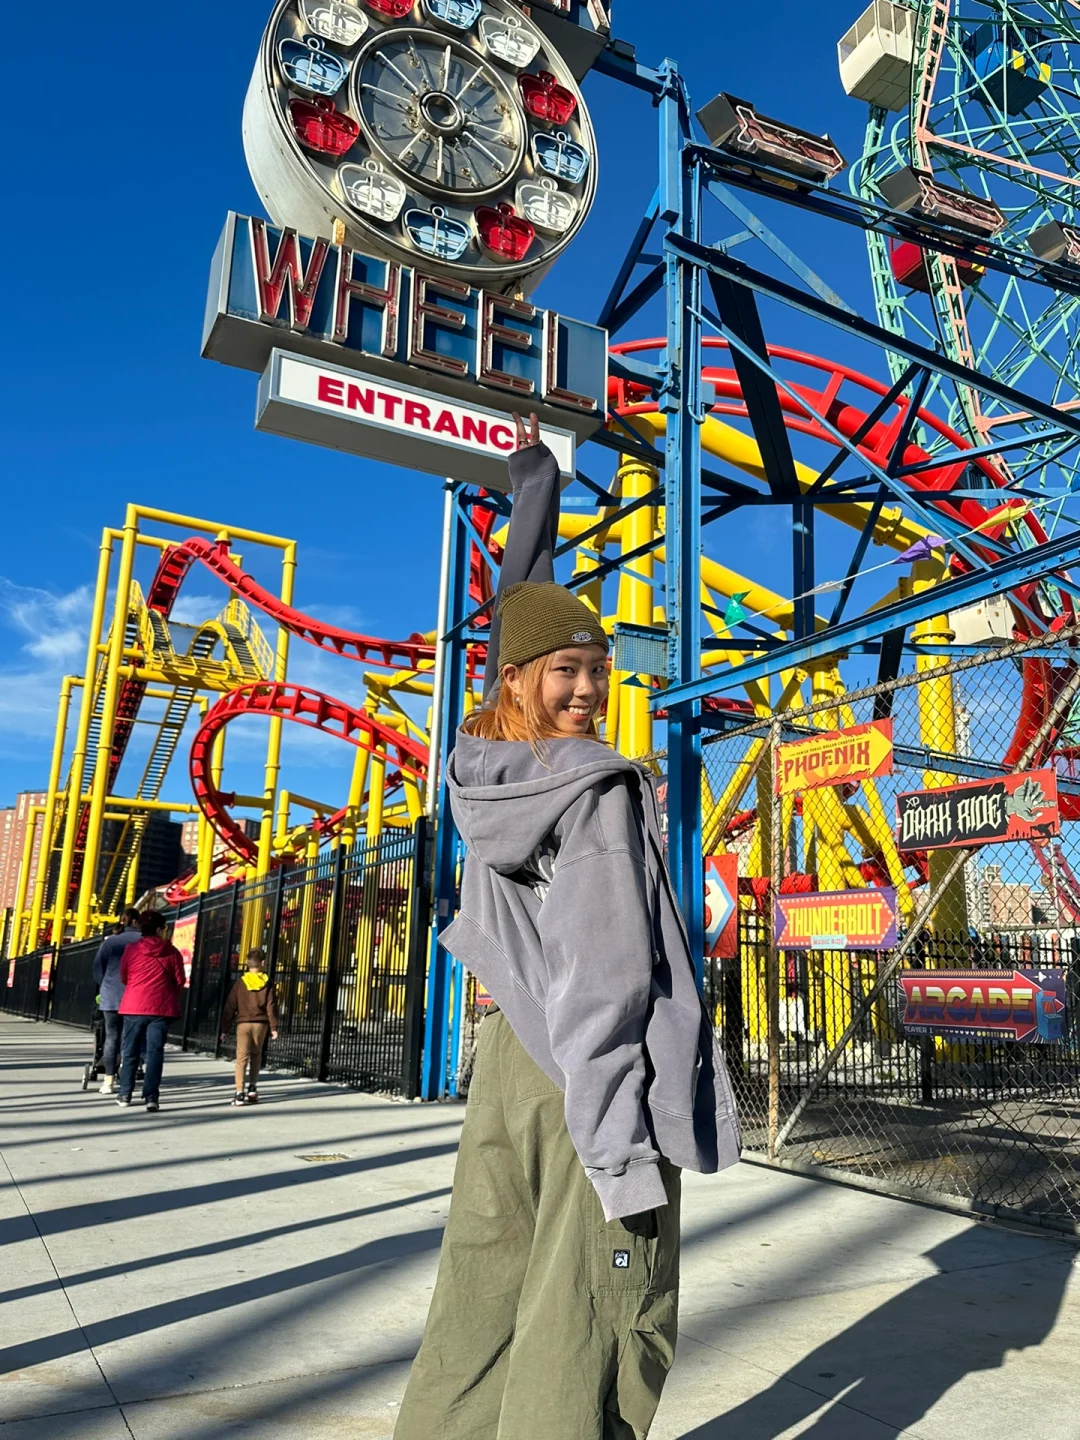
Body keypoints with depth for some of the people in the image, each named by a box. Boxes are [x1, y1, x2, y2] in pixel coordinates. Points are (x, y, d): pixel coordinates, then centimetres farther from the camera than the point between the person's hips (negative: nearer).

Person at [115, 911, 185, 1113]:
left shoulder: (132, 949, 0)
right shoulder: (172, 952, 0)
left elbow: (123, 977, 9)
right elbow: (179, 982, 3)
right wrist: (173, 1001, 20)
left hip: (134, 1006, 1)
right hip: (161, 1008, -1)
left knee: (130, 1051, 12)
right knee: (155, 1052, -1)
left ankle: (125, 1094, 19)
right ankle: (151, 1096, -8)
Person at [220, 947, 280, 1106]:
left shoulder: (241, 982, 2)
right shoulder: (267, 983, 2)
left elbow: (230, 1007, 4)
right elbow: (271, 1006, -2)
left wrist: (225, 1029, 9)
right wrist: (273, 1027, 1)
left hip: (243, 1023, -1)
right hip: (261, 1023, 1)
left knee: (242, 1057, -4)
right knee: (256, 1055, 19)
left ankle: (239, 1093, -13)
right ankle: (252, 1088, 18)